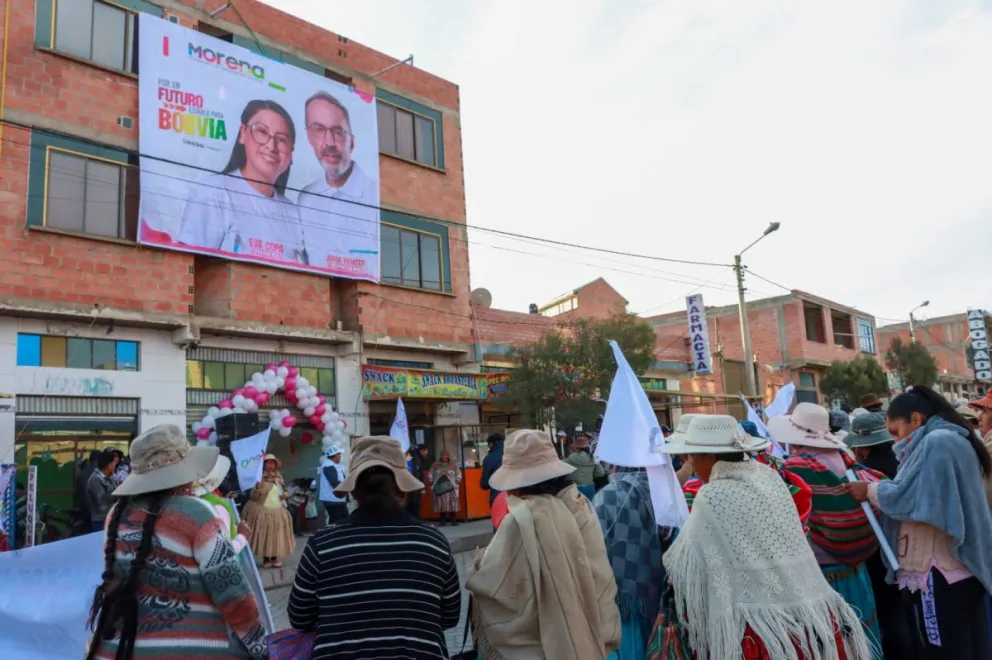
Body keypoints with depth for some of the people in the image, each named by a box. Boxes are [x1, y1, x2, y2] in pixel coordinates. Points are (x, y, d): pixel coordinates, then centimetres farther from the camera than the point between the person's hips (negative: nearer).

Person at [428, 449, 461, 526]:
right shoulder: (435, 465, 9)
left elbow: (458, 474, 12)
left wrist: (457, 481, -1)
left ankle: (453, 519, 2)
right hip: (439, 487, 1)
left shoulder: (453, 465, 8)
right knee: (440, 504, -1)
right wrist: (431, 483, 6)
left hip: (451, 488, 0)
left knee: (452, 504, -6)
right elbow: (431, 475, 15)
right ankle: (443, 520, 7)